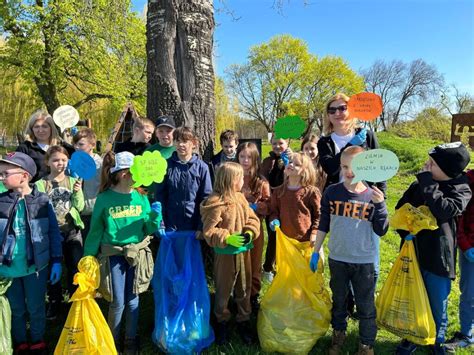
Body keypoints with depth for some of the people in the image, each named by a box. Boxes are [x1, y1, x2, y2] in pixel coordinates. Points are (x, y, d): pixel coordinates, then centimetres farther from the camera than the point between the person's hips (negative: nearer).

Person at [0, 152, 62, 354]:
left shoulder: (42, 201, -11)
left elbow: (54, 233, -5)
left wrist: (56, 261, -5)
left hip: (35, 267, -2)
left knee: (36, 309, 15)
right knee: (16, 311, 19)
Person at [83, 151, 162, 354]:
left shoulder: (141, 197, -3)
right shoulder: (105, 198, -9)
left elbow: (150, 229, -1)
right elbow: (95, 231, -2)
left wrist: (155, 216, -20)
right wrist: (88, 257, -1)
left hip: (137, 253, 2)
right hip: (114, 254, -2)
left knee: (132, 300, 12)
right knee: (118, 302, 4)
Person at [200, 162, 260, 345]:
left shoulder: (240, 198, 1)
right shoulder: (216, 203, -19)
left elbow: (252, 219, 5)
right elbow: (209, 231, -19)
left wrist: (250, 232, -13)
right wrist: (228, 238, -26)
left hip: (244, 252, 6)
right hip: (225, 255, -5)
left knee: (244, 289, 17)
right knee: (224, 290, 14)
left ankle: (243, 320, 37)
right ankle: (222, 322, 37)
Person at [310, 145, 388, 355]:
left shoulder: (372, 196, -8)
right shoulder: (332, 192, -7)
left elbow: (381, 231, -7)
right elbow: (323, 225, 2)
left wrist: (380, 205, -20)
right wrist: (316, 252, 4)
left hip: (364, 261, -1)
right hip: (337, 258, 1)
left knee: (366, 305, 11)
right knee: (338, 300, 19)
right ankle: (338, 334, 42)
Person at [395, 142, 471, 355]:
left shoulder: (462, 191, -11)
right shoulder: (420, 185, -4)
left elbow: (443, 210, -31)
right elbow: (401, 208, 7)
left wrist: (427, 182, -25)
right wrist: (405, 232, -7)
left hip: (438, 257, -2)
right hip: (413, 253, 3)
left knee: (437, 304, 16)